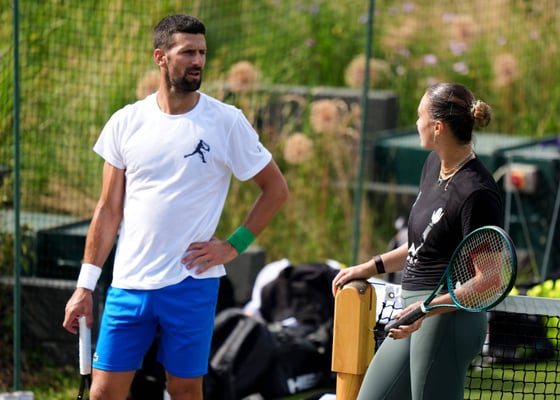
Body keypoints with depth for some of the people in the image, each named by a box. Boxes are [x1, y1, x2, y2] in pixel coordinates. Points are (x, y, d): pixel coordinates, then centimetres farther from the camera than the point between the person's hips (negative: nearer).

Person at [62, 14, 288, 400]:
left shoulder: (227, 122, -3)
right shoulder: (126, 122, 3)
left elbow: (276, 189, 4)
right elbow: (109, 210, 7)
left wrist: (234, 246, -5)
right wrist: (85, 286, 4)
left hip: (191, 283, -2)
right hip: (128, 284, 2)